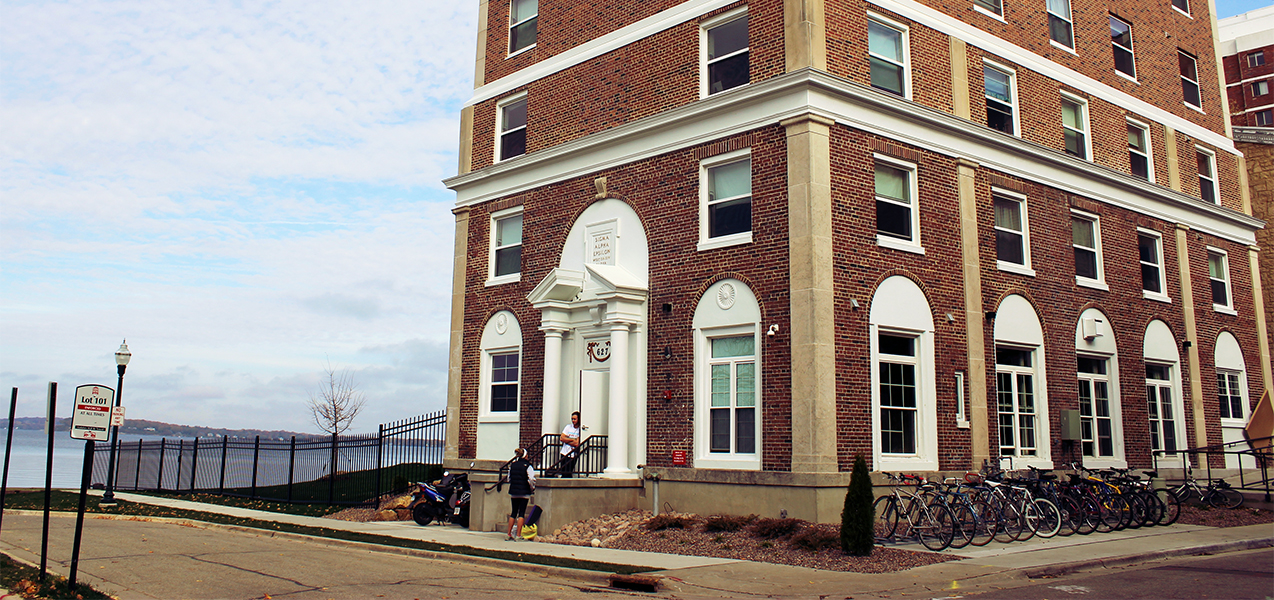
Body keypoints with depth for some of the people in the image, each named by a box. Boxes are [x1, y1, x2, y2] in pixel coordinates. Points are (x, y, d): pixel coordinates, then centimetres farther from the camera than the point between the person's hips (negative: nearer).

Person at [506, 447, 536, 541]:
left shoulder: (512, 465, 6)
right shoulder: (528, 466, -9)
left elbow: (509, 478, 12)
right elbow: (531, 479, -13)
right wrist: (532, 489, 2)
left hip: (513, 492, 5)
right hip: (524, 493, -5)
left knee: (513, 512, 12)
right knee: (521, 513, -1)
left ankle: (509, 534, 13)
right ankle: (518, 535, -3)